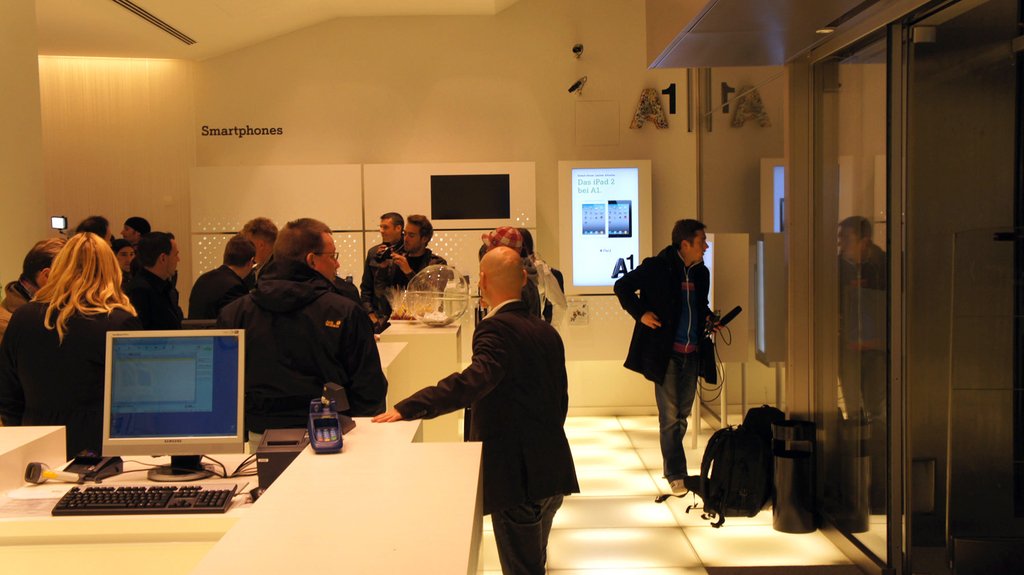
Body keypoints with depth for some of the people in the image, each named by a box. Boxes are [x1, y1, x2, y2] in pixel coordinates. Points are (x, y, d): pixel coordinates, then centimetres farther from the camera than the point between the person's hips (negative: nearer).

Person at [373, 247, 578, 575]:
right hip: (552, 473, 9)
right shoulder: (547, 332, 9)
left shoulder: (496, 329, -17)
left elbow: (474, 381, -34)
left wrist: (407, 409, -36)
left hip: (517, 476, -8)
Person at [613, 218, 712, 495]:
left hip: (692, 354, 6)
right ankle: (676, 475, 7)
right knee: (670, 417, -2)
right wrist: (641, 314, -10)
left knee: (682, 415, 14)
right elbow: (622, 287, -3)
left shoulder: (701, 273, 10)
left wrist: (708, 317, 7)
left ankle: (672, 466, 30)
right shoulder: (656, 267, -9)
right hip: (666, 353, -6)